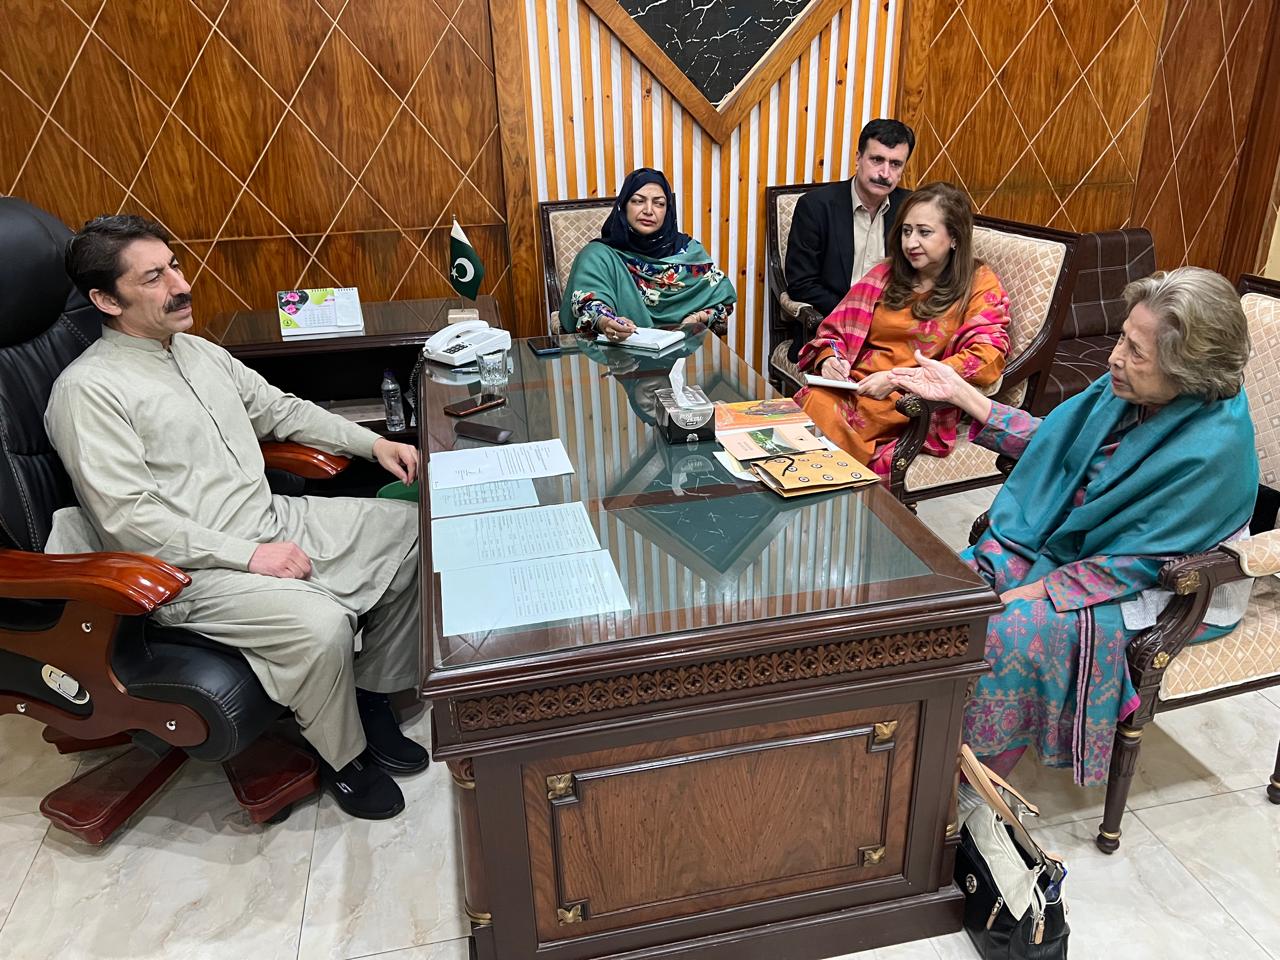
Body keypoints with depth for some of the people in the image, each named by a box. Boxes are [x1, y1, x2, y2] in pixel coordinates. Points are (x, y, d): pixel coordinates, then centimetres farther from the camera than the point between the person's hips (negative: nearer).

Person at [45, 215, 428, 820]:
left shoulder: (198, 351, 12)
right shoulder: (87, 390, -13)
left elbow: (279, 409, 22)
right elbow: (128, 519, -20)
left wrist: (372, 443, 10)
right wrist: (249, 555, -23)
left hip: (273, 521, 9)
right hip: (191, 569, -8)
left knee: (410, 527, 1)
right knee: (321, 625, -32)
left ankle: (372, 694, 11)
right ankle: (343, 756, -1)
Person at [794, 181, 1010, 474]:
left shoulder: (980, 285, 6)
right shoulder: (885, 274, 19)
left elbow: (986, 360, -9)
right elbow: (834, 330, 19)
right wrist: (829, 358, -6)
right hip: (851, 389, 4)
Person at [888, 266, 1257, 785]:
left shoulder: (1212, 449, -25)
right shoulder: (1127, 387, -6)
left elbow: (1138, 562, -22)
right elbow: (1048, 439, 9)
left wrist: (1031, 592, -24)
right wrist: (959, 392, 3)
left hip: (1134, 588, -7)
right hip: (1057, 542, 7)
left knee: (1012, 629, -29)